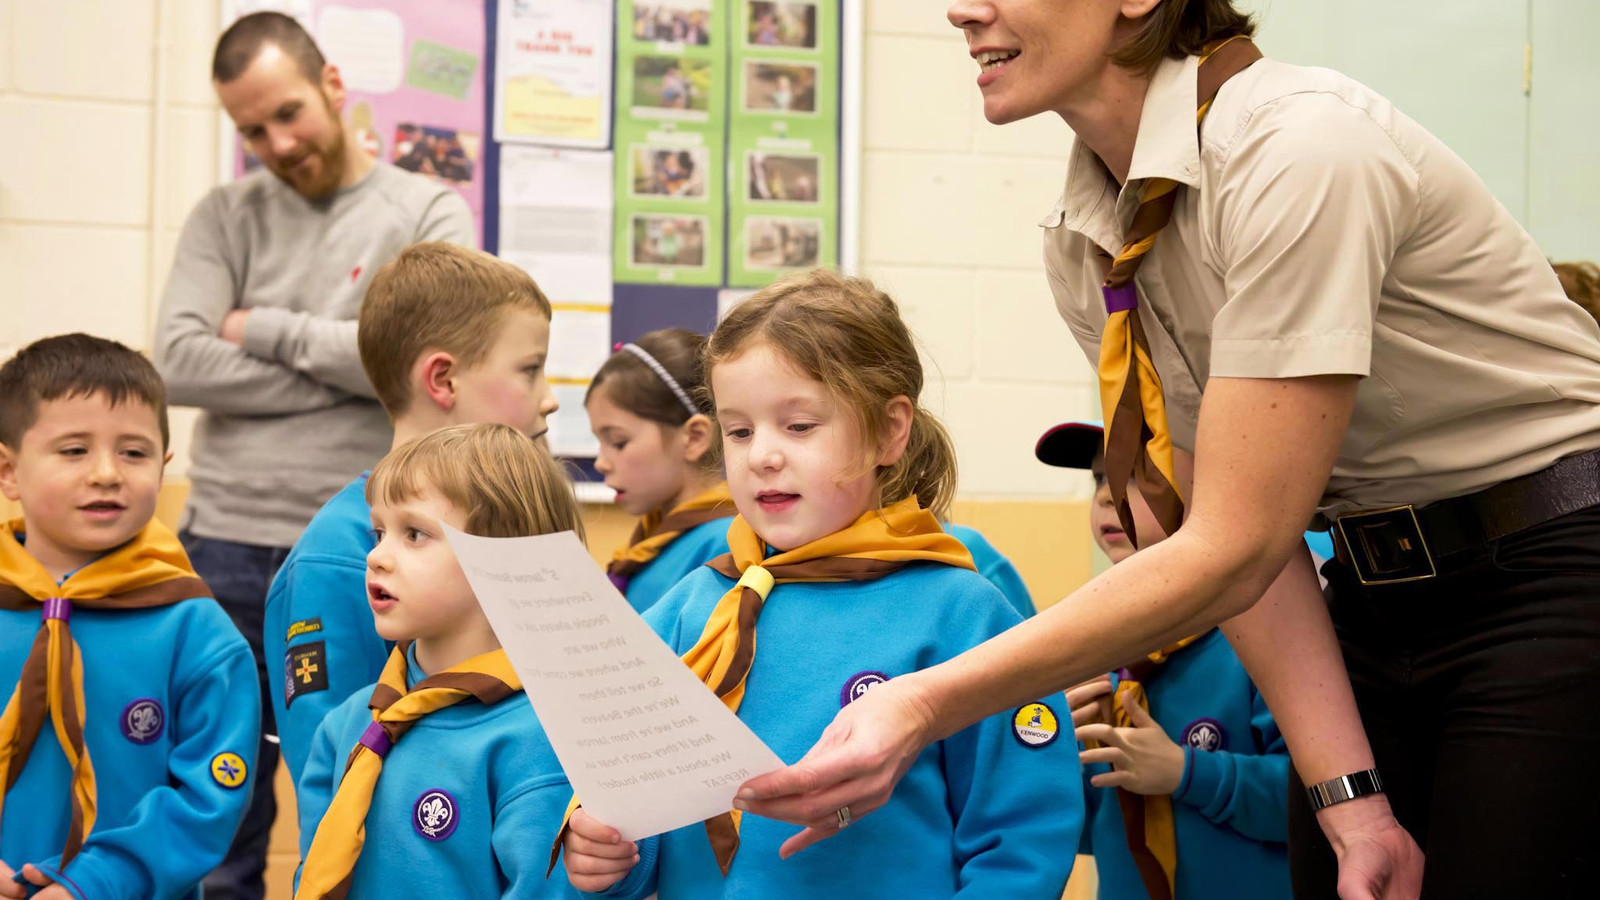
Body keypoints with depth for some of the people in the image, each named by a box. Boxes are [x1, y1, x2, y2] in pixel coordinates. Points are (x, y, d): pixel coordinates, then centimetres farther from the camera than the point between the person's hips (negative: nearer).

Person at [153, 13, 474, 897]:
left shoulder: (430, 214, 2)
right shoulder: (226, 216, 7)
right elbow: (180, 362, -8)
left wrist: (265, 331, -8)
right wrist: (345, 371, -11)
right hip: (225, 549, 2)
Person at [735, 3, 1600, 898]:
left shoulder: (1297, 151, -25)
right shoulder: (1082, 246, -1)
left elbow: (1236, 550, -27)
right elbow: (1224, 528, -1)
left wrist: (929, 704, -30)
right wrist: (1349, 798, -10)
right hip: (1383, 603, 6)